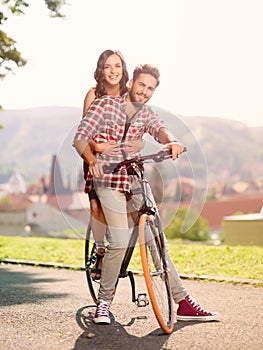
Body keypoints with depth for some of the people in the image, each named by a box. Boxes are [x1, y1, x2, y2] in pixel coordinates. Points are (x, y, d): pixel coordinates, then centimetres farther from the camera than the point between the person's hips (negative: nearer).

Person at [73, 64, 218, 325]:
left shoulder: (146, 113, 14)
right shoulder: (105, 104, -2)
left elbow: (159, 129, -6)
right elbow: (80, 137, -9)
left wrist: (171, 141, -30)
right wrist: (91, 160, -29)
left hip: (135, 180, 5)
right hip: (108, 179, -5)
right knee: (120, 241, -17)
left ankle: (183, 303, 4)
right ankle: (103, 302, 1)